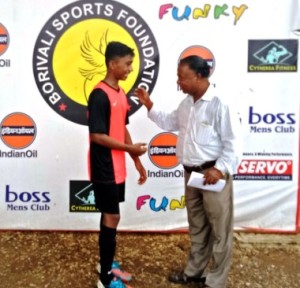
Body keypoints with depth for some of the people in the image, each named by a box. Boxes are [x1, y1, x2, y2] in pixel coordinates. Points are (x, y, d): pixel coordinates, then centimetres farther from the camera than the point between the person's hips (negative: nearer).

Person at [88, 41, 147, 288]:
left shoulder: (121, 94, 10)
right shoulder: (100, 95, -18)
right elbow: (97, 136, -21)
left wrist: (137, 161, 15)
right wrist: (131, 148, -15)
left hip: (118, 168, 9)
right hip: (105, 169, -8)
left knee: (110, 216, 17)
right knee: (112, 218, -2)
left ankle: (106, 263, 33)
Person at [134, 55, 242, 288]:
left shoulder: (221, 103, -17)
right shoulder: (187, 103, 10)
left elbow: (233, 143, -18)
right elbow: (170, 123, 25)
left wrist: (220, 169, -25)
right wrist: (149, 106, 16)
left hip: (213, 173, -8)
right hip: (191, 172, 8)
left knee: (219, 229, 4)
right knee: (197, 226, 21)